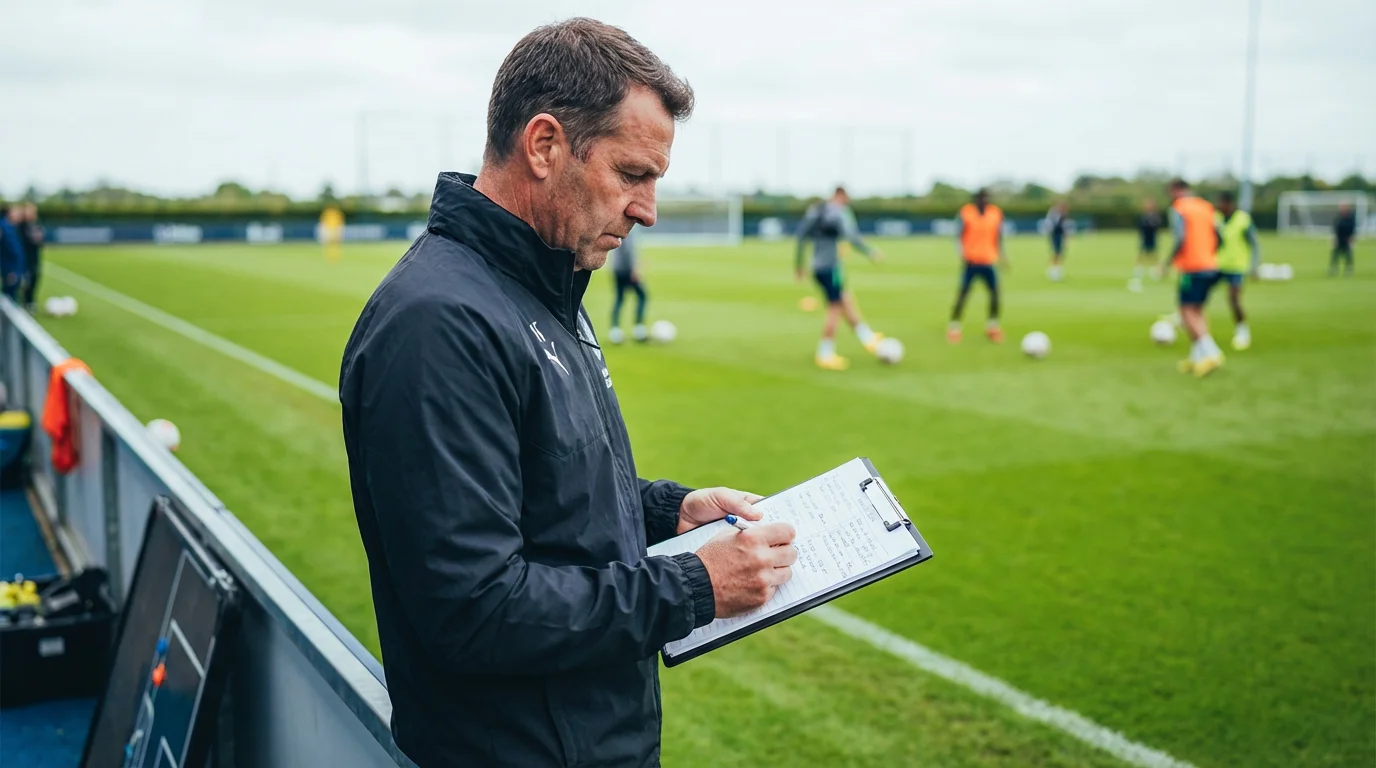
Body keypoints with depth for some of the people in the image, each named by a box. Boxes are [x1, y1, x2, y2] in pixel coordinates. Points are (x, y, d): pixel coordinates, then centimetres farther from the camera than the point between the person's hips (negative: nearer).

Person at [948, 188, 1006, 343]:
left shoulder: (996, 213, 6)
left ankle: (992, 325, 13)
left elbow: (999, 237, 13)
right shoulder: (965, 213, -4)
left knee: (995, 292, -2)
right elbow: (958, 236, -4)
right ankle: (954, 326, 4)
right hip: (970, 261, -3)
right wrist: (961, 251, -19)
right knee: (963, 293, -6)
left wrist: (1001, 255, 5)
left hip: (989, 262, 3)